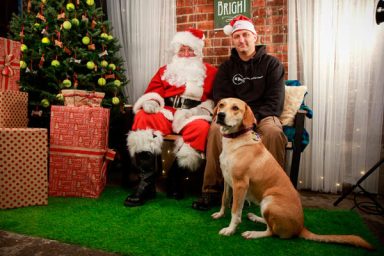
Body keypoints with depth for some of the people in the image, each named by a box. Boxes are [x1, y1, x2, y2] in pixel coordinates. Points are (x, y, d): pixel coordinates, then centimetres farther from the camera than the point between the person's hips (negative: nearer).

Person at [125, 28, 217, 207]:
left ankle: (175, 178, -19)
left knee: (201, 127, -37)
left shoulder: (210, 72, 19)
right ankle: (146, 182, -31)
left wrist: (204, 108, -12)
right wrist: (151, 101, -8)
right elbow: (152, 91, 16)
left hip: (192, 116, -2)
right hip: (165, 114, 2)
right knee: (142, 117, -29)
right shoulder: (165, 70, 26)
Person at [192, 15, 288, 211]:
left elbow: (275, 100, -2)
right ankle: (212, 190, -23)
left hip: (263, 115, -1)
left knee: (274, 132, -36)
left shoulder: (271, 63, 7)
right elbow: (220, 97, 5)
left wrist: (253, 119, -17)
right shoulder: (227, 66, 14)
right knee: (216, 128, -31)